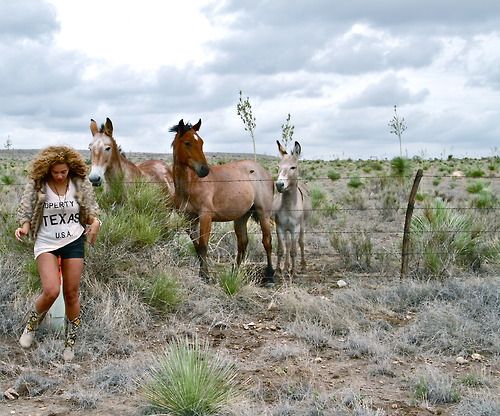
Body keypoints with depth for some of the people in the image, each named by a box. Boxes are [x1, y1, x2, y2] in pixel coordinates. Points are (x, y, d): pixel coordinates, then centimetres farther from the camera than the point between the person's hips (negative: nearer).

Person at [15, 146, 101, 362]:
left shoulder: (80, 185, -2)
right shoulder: (36, 185, -7)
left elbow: (90, 210, 5)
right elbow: (26, 212, 0)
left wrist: (95, 222, -17)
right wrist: (24, 228, -22)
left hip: (74, 241, 2)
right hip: (46, 243, -2)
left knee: (71, 294, 5)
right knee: (51, 291, -19)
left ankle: (70, 342, 23)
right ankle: (31, 325, 12)